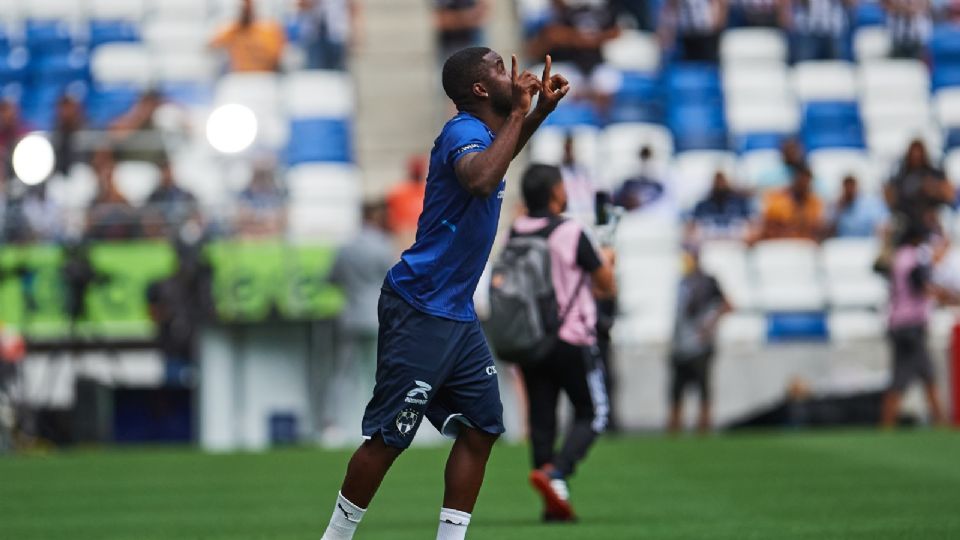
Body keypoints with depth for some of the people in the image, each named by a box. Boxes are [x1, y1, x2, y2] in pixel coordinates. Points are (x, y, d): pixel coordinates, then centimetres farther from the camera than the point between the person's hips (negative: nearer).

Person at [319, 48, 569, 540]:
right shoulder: (463, 131, -16)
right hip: (420, 310, -10)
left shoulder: (486, 132, 11)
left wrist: (540, 111, 22)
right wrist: (518, 113, -29)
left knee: (482, 426, 5)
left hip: (458, 315, 10)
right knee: (390, 437, -6)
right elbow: (479, 181, -40)